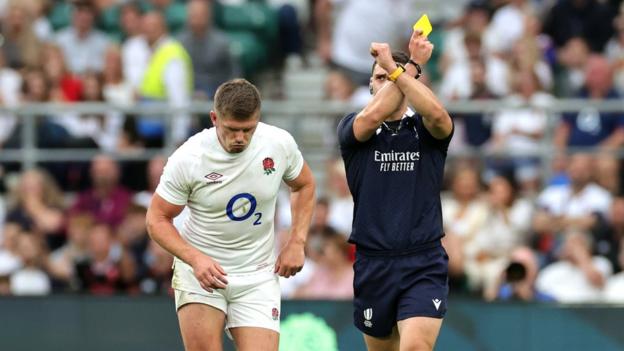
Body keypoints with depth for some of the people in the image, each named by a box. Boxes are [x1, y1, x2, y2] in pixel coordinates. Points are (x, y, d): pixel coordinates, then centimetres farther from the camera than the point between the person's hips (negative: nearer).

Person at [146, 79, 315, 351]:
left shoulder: (280, 144, -10)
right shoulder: (187, 159, -18)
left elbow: (304, 185, 12)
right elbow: (157, 219, -9)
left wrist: (297, 242, 0)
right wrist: (195, 259, -24)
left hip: (258, 277, 2)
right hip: (199, 269, -2)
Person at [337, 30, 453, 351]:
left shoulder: (425, 129, 4)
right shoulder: (352, 128, 6)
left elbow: (437, 113, -21)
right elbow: (373, 115, -18)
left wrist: (397, 69, -20)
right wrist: (412, 65, -16)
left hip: (424, 265, -2)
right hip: (373, 263, 2)